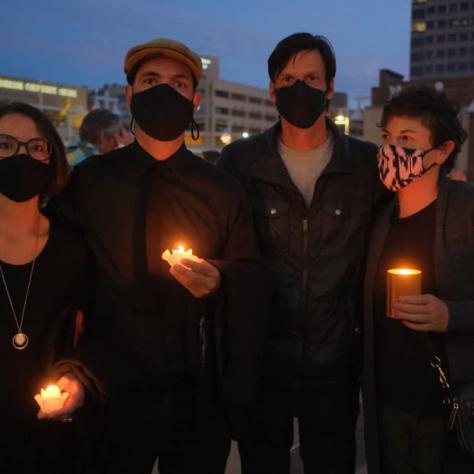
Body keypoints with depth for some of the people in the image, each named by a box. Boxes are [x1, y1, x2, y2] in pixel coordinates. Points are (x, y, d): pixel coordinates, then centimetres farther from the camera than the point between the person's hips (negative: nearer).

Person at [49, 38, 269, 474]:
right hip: (112, 394, 0)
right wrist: (71, 367, -5)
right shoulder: (90, 180, -2)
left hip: (200, 399, 1)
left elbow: (255, 283, 0)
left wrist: (220, 281, -21)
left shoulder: (224, 192, -1)